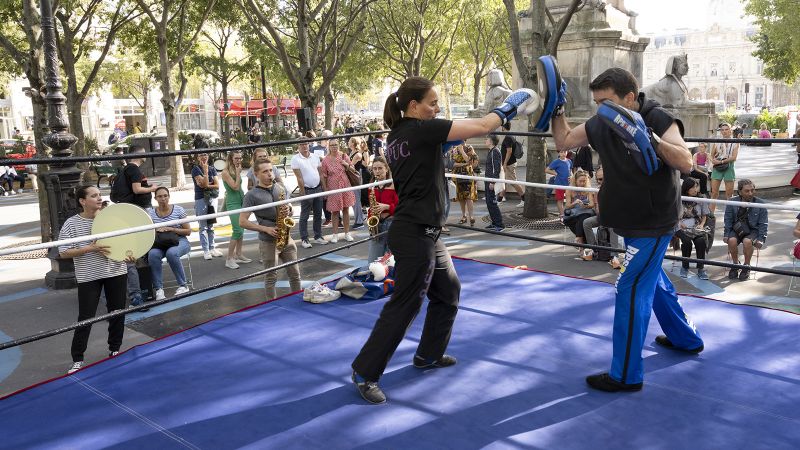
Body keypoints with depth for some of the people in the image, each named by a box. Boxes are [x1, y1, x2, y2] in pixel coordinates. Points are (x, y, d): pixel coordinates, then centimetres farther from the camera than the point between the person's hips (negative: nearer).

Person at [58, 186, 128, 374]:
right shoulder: (71, 224, -9)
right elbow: (63, 253, -10)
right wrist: (89, 248, -20)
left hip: (116, 272, 3)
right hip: (89, 277, -3)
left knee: (117, 313, 12)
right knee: (85, 318, 0)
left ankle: (115, 350, 31)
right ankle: (77, 359, 13)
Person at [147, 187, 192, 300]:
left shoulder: (178, 210, -2)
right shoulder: (151, 212, 4)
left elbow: (188, 231, -1)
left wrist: (171, 229, -15)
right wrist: (155, 230, -15)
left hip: (179, 241, -2)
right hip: (160, 244, 2)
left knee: (171, 253, -37)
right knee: (153, 254, -32)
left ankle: (183, 286, -20)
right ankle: (159, 289, -21)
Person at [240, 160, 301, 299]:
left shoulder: (281, 188, 7)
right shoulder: (251, 195, -8)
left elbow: (289, 208, 18)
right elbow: (242, 221, -10)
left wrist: (289, 209, -7)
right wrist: (266, 229, -18)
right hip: (268, 242, -4)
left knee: (295, 273, 10)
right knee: (271, 277, 5)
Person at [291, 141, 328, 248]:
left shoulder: (315, 156, 7)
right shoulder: (296, 159, -8)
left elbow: (321, 173, 10)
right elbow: (299, 178, -12)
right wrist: (303, 193, -14)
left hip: (318, 188, 5)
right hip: (307, 190, -5)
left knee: (318, 214, 11)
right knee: (304, 216, 1)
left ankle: (318, 237, 22)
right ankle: (304, 239, 7)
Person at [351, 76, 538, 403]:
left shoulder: (397, 135, 10)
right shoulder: (421, 129, -16)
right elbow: (481, 127, -14)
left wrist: (440, 143, 17)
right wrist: (509, 107, 3)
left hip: (424, 232, 10)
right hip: (415, 234, -10)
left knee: (448, 291, 21)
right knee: (404, 305, -2)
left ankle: (429, 355, 35)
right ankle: (364, 373, 8)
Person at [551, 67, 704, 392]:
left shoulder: (657, 119, -18)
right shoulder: (599, 124, -3)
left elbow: (686, 163, -27)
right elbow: (563, 142, 9)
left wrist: (651, 139, -40)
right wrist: (557, 109, -5)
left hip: (652, 224, -8)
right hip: (632, 221, 8)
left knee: (630, 291, -8)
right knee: (653, 281, 23)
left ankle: (626, 375, 0)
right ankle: (687, 339, 45)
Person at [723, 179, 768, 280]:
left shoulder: (760, 203, -4)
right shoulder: (732, 202, -1)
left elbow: (763, 224, -1)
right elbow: (728, 220, 5)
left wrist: (760, 239, -10)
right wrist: (726, 235, -7)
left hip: (753, 230, -1)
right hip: (736, 229, 1)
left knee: (747, 241, -33)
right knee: (732, 240, -31)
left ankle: (746, 266, -9)